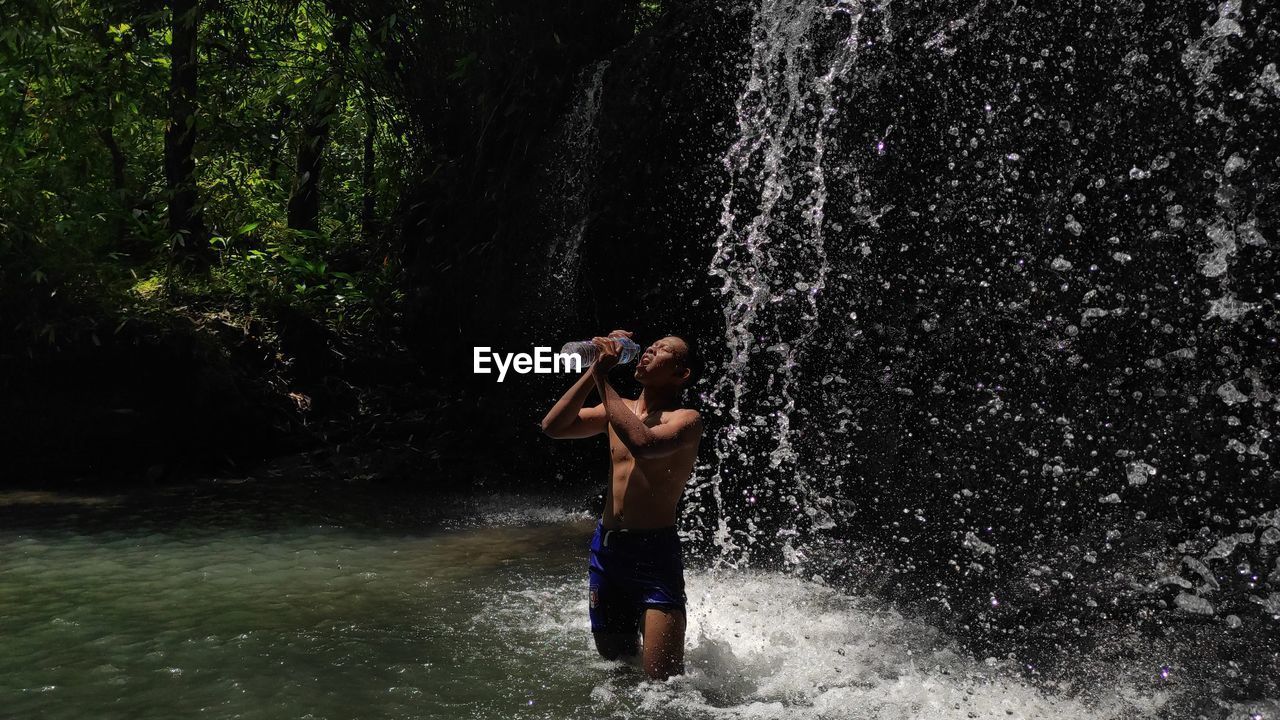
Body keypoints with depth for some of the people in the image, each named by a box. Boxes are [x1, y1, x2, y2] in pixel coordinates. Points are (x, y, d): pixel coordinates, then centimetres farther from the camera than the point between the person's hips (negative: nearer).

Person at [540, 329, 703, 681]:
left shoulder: (686, 419, -8)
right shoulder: (619, 409, 11)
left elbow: (643, 444, -30)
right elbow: (553, 426, 1)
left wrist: (603, 379, -22)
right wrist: (595, 370, -5)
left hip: (655, 553, -6)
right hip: (605, 548, 6)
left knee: (663, 680, -10)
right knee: (614, 662, 19)